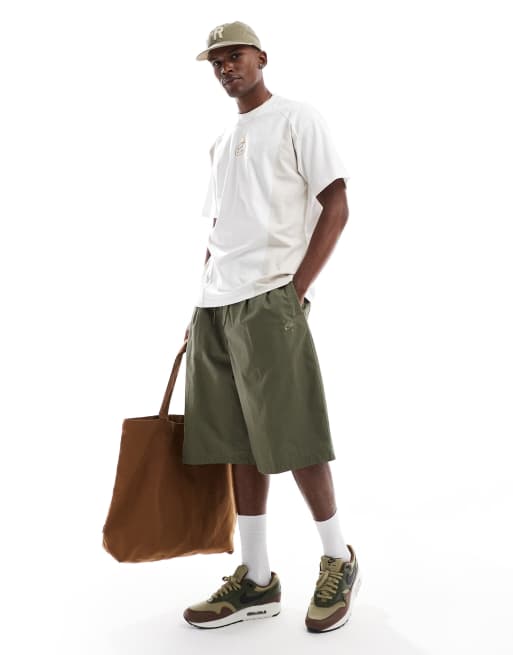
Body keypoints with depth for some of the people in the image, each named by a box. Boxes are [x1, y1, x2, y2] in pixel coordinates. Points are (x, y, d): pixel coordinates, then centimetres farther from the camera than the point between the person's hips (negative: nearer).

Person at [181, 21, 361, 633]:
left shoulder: (297, 118, 3)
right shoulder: (221, 140, 23)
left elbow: (335, 206, -4)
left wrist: (296, 289, -12)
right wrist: (202, 307, 15)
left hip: (269, 303, -7)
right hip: (215, 308, 7)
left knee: (291, 439, -6)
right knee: (238, 443, 6)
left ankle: (338, 561, 14)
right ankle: (256, 581, 15)